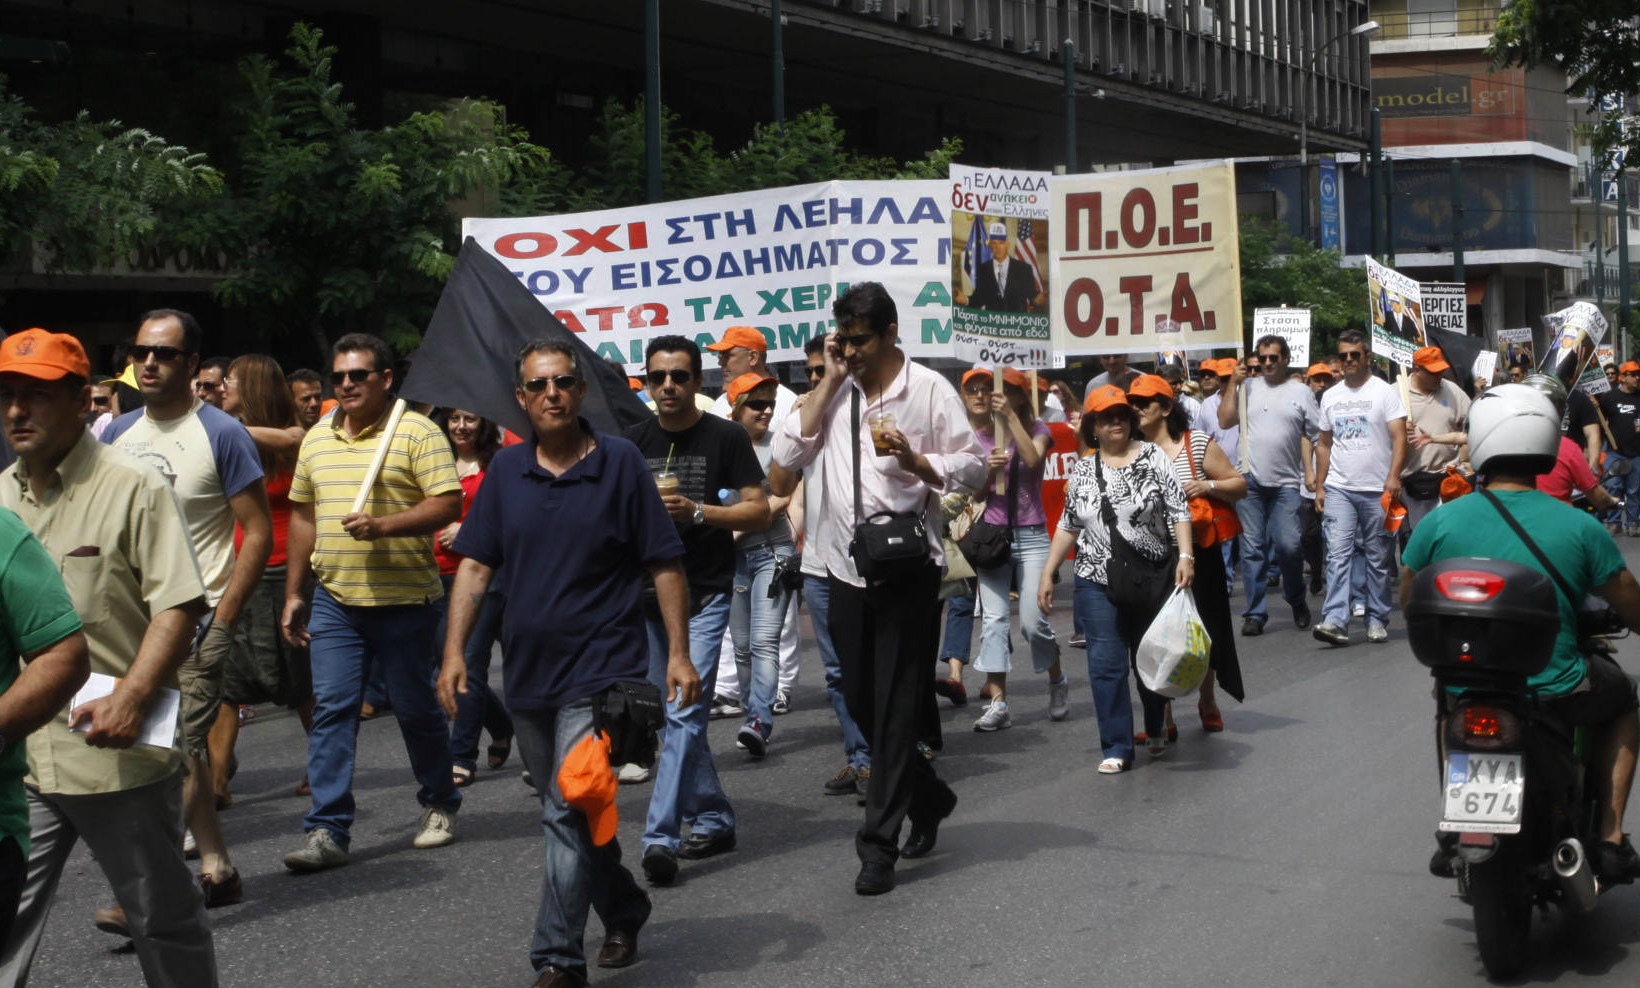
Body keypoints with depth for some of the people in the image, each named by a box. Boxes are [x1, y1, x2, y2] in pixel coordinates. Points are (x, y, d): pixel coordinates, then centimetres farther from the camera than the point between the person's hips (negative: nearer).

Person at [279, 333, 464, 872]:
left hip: (404, 599, -4)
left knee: (416, 708, 7)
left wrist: (383, 526, -23)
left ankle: (440, 805, 28)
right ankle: (328, 831, -2)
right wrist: (293, 596, 17)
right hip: (334, 599, 4)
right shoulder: (317, 439, 13)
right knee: (331, 710, -3)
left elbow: (449, 504, -11)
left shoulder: (416, 432, -5)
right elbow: (302, 517, 19)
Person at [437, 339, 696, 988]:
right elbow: (476, 564, 6)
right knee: (568, 813, 17)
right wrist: (455, 651, -2)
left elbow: (665, 565, -3)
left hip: (600, 672, -5)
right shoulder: (505, 469, 6)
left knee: (570, 813, -13)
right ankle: (624, 914, 37)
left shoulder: (620, 462, -4)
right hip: (527, 673, 5)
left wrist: (679, 654, -8)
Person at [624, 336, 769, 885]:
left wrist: (698, 512, -17)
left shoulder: (725, 438, -3)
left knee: (685, 714, -13)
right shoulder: (635, 442, 9)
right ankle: (713, 819, 24)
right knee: (674, 716, 11)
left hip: (705, 596, -5)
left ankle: (660, 837, -15)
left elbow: (760, 513, -6)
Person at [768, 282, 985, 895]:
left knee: (896, 707, -2)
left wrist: (914, 460, -19)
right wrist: (829, 381, -4)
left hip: (908, 568, -5)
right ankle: (927, 798, 33)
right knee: (862, 704, 12)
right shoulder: (834, 393, 8)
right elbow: (787, 458, -2)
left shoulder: (929, 389, -3)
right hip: (846, 569, 5)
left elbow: (973, 467, -2)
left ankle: (880, 844, 2)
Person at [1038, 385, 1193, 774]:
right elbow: (1069, 525, 13)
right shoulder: (1082, 470, 7)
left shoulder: (1153, 458, -1)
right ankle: (1117, 748, 2)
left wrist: (1185, 556, -15)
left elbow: (1178, 510, -4)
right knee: (1106, 665, -4)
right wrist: (1047, 574, 10)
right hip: (1097, 582, 1)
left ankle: (1156, 730, 33)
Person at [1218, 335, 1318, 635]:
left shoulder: (1300, 392, 8)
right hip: (1250, 482, 1)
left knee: (1289, 545, -8)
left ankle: (1296, 599, 18)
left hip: (1286, 482, -1)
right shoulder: (1247, 387, 10)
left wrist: (1310, 473, -1)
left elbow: (1311, 435, 7)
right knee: (1253, 549, 3)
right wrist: (1233, 384, 0)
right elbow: (1225, 421, 1)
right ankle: (1255, 613, 10)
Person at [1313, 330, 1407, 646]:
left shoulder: (1384, 392, 0)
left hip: (1377, 490, -3)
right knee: (1338, 554, -9)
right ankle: (1335, 620, -17)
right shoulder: (1330, 396, 13)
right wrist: (1319, 486, 11)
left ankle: (1377, 620, 14)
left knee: (1378, 558, 5)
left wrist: (1393, 476, -22)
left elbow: (1399, 437, -9)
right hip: (1339, 489, 3)